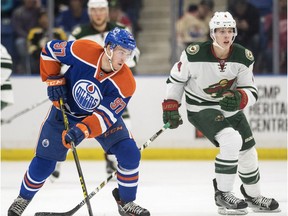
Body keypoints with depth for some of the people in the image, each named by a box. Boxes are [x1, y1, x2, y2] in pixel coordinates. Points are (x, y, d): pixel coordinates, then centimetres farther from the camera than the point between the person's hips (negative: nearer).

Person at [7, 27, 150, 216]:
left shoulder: (126, 83, -28)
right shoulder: (84, 51, -29)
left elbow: (105, 117, -31)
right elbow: (50, 50, -11)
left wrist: (83, 130, -46)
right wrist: (53, 80, -15)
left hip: (104, 115, 0)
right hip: (66, 112, 0)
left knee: (130, 154, -17)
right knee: (43, 163, -1)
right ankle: (23, 199, 27)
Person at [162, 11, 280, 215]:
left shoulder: (243, 57, -15)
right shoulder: (195, 54, -24)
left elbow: (252, 92, -13)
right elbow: (176, 78, -7)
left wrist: (239, 98, -35)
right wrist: (170, 107, -7)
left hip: (230, 107, 5)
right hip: (201, 108, -5)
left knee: (248, 151, 12)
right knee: (231, 141, -27)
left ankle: (253, 195, 38)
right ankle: (222, 194, -15)